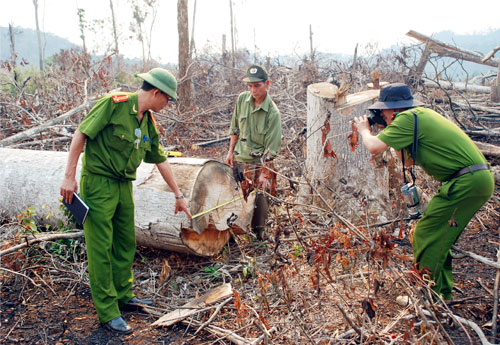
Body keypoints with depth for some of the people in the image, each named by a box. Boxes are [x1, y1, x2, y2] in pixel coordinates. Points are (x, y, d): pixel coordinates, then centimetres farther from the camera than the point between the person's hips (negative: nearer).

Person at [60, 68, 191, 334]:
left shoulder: (148, 122, 9)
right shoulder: (114, 104, -13)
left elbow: (160, 160, 16)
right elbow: (81, 134, -15)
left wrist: (178, 195, 20)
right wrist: (70, 176, -18)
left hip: (124, 186, 8)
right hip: (98, 183, -8)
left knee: (126, 244, 15)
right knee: (101, 247, -2)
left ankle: (123, 296, 32)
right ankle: (107, 312, 8)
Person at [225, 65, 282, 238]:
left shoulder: (273, 113, -16)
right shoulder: (242, 99, -3)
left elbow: (271, 147, -15)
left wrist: (264, 174, -18)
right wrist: (231, 151, 9)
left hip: (260, 163, -4)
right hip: (239, 159, 5)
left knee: (260, 199, -2)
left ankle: (259, 235, 17)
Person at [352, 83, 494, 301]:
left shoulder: (407, 118, -10)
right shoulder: (422, 115, 20)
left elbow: (374, 147, -16)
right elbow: (409, 161, 24)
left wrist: (364, 130, 5)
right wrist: (389, 132, 20)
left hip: (467, 182, -10)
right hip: (481, 178, 10)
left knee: (426, 234, -3)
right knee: (440, 236, 18)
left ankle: (437, 294, 4)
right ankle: (443, 293, 28)